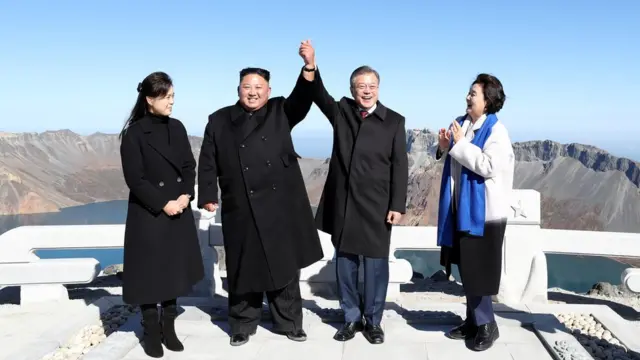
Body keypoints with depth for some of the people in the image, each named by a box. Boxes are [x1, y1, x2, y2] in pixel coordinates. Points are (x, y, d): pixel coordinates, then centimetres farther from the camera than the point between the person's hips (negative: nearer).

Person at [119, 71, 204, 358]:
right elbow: (134, 178, -12)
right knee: (150, 271, 4)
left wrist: (185, 195, -9)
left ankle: (169, 327, 23)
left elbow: (189, 166, 7)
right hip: (148, 213, -5)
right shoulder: (134, 133, -10)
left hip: (179, 212, 5)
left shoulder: (177, 128, 6)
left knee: (174, 268, 10)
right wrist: (163, 204, -15)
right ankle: (151, 331, 18)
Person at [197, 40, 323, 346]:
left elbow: (302, 100, -10)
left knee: (284, 264, 9)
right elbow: (208, 163, 6)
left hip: (281, 204, 1)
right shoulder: (220, 121, 6)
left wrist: (309, 67, -25)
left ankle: (288, 322, 23)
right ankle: (243, 324, 23)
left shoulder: (281, 112, 8)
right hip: (242, 209, 0)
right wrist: (207, 196, 0)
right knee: (245, 267, 8)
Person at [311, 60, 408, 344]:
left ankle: (373, 321, 22)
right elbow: (318, 94, -8)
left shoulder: (394, 121, -1)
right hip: (342, 203, 3)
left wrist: (397, 205, -9)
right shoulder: (341, 111, 7)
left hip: (376, 206, -2)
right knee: (345, 263, 11)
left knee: (375, 265, 6)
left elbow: (400, 167, -3)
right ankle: (351, 318, 25)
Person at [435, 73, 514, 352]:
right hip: (461, 208, 8)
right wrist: (444, 148, -2)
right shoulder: (461, 123, 10)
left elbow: (489, 166, -24)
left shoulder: (496, 130, -13)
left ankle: (486, 324, 14)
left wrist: (461, 144, -20)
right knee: (466, 269, 14)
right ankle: (474, 321, 26)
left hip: (484, 211, -8)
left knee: (477, 270, -2)